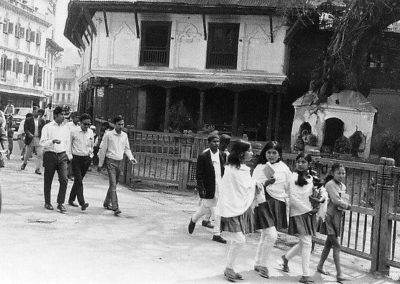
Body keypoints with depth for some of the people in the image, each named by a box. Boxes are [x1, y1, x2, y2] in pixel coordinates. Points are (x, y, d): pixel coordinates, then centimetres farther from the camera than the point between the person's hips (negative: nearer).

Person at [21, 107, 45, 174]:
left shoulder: (42, 120, 6)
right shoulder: (28, 120, 1)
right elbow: (25, 129, -5)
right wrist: (29, 134, -22)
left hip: (39, 139, 1)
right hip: (30, 139, 0)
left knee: (39, 155, -8)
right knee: (28, 153, 13)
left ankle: (37, 169, -2)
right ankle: (24, 163, 43)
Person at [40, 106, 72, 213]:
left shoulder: (66, 128, 11)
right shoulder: (47, 127, -1)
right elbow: (42, 142, -7)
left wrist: (69, 156, 15)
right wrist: (52, 141, -24)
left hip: (62, 156, 3)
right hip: (50, 155, -2)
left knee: (64, 180, -9)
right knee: (48, 180, 7)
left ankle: (60, 203, 0)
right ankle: (47, 202, 22)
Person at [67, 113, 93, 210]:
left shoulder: (91, 132, 5)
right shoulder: (74, 132, -7)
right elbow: (69, 144, 3)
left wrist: (90, 152, 8)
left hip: (86, 159, 4)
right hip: (76, 158, -4)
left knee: (78, 180, 14)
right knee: (79, 181, -11)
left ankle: (71, 200, 28)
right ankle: (82, 203, -17)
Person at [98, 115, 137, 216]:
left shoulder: (124, 135, 8)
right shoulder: (108, 135, -6)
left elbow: (127, 149, 16)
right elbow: (102, 149, -1)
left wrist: (131, 158, -1)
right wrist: (100, 164, 1)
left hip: (120, 162, 5)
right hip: (111, 161, -5)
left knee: (114, 184, 14)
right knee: (113, 185, -12)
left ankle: (106, 203, 32)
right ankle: (115, 208, -17)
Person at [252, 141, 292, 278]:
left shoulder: (283, 167, 5)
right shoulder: (260, 168, -3)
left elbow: (289, 186, 11)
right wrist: (266, 183, -23)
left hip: (279, 204, 4)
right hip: (264, 203, -4)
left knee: (266, 235, 12)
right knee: (271, 235, -13)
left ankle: (258, 264, 27)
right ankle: (263, 265, 4)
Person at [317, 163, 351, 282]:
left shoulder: (343, 186, 12)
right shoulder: (330, 184, -13)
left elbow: (342, 200, 8)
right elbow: (335, 200, -20)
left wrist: (342, 204, -13)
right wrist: (347, 205, -6)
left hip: (338, 215, 8)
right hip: (330, 215, -8)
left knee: (329, 243, 17)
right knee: (336, 245, -10)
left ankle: (320, 266, 31)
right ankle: (339, 273, -9)